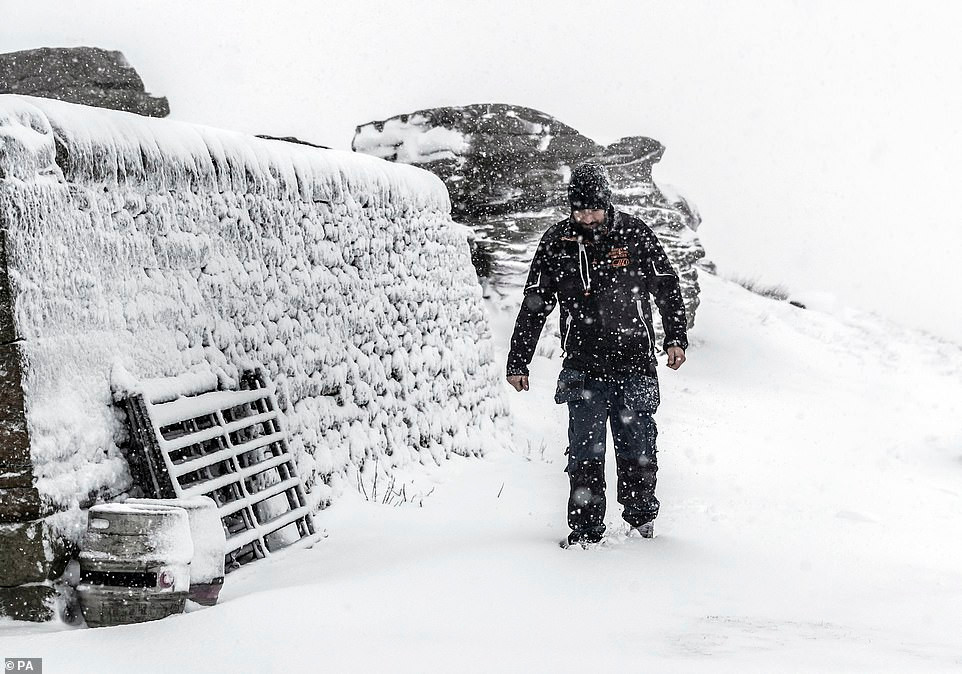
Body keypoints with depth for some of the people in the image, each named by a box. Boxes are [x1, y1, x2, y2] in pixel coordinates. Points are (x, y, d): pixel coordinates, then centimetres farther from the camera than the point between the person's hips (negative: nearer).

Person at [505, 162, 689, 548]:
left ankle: (641, 517, 24)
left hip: (634, 362, 0)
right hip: (584, 367, 0)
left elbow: (667, 287, 9)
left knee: (637, 447, 6)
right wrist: (518, 362, 5)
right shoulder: (557, 242, 1)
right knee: (585, 451, -4)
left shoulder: (634, 234, -1)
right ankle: (585, 529, 3)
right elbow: (534, 305, 6)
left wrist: (676, 338, 1)